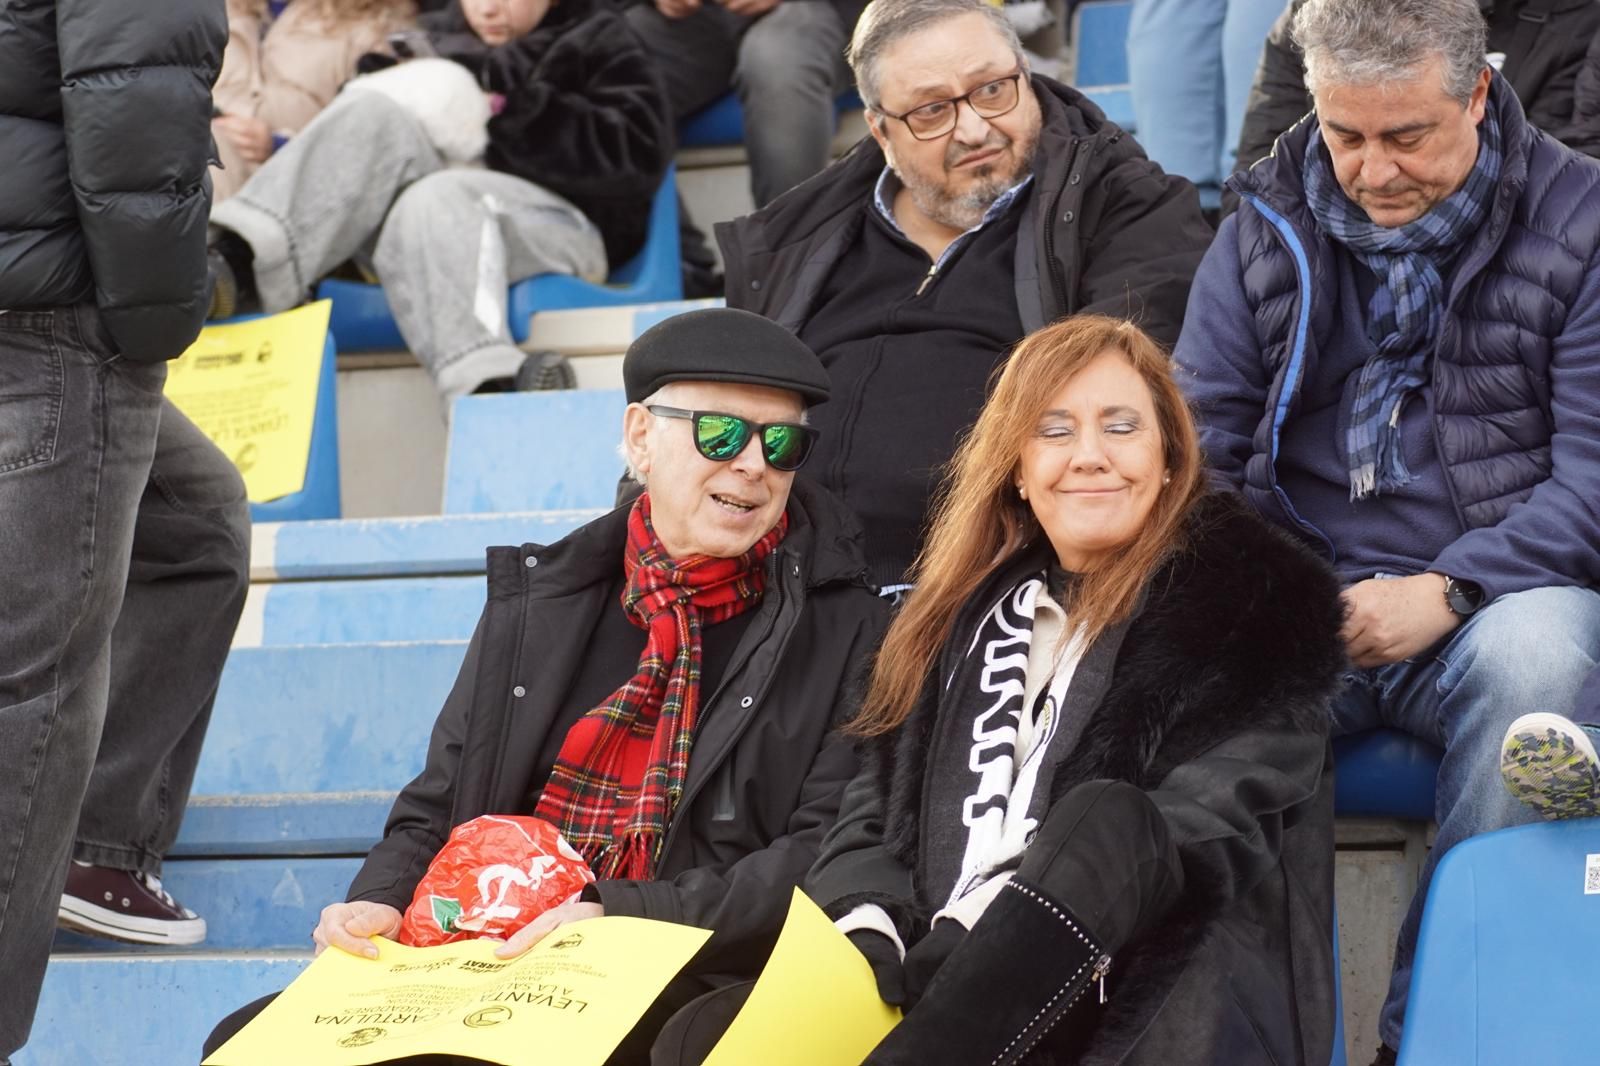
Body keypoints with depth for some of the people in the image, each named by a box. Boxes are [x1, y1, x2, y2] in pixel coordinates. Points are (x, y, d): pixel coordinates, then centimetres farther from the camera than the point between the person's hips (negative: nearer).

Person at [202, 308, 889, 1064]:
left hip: (689, 1000, -4)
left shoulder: (845, 632, 4)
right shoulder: (538, 600, 17)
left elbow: (831, 859, -7)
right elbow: (437, 809, 22)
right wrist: (380, 903, -2)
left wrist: (621, 916, -20)